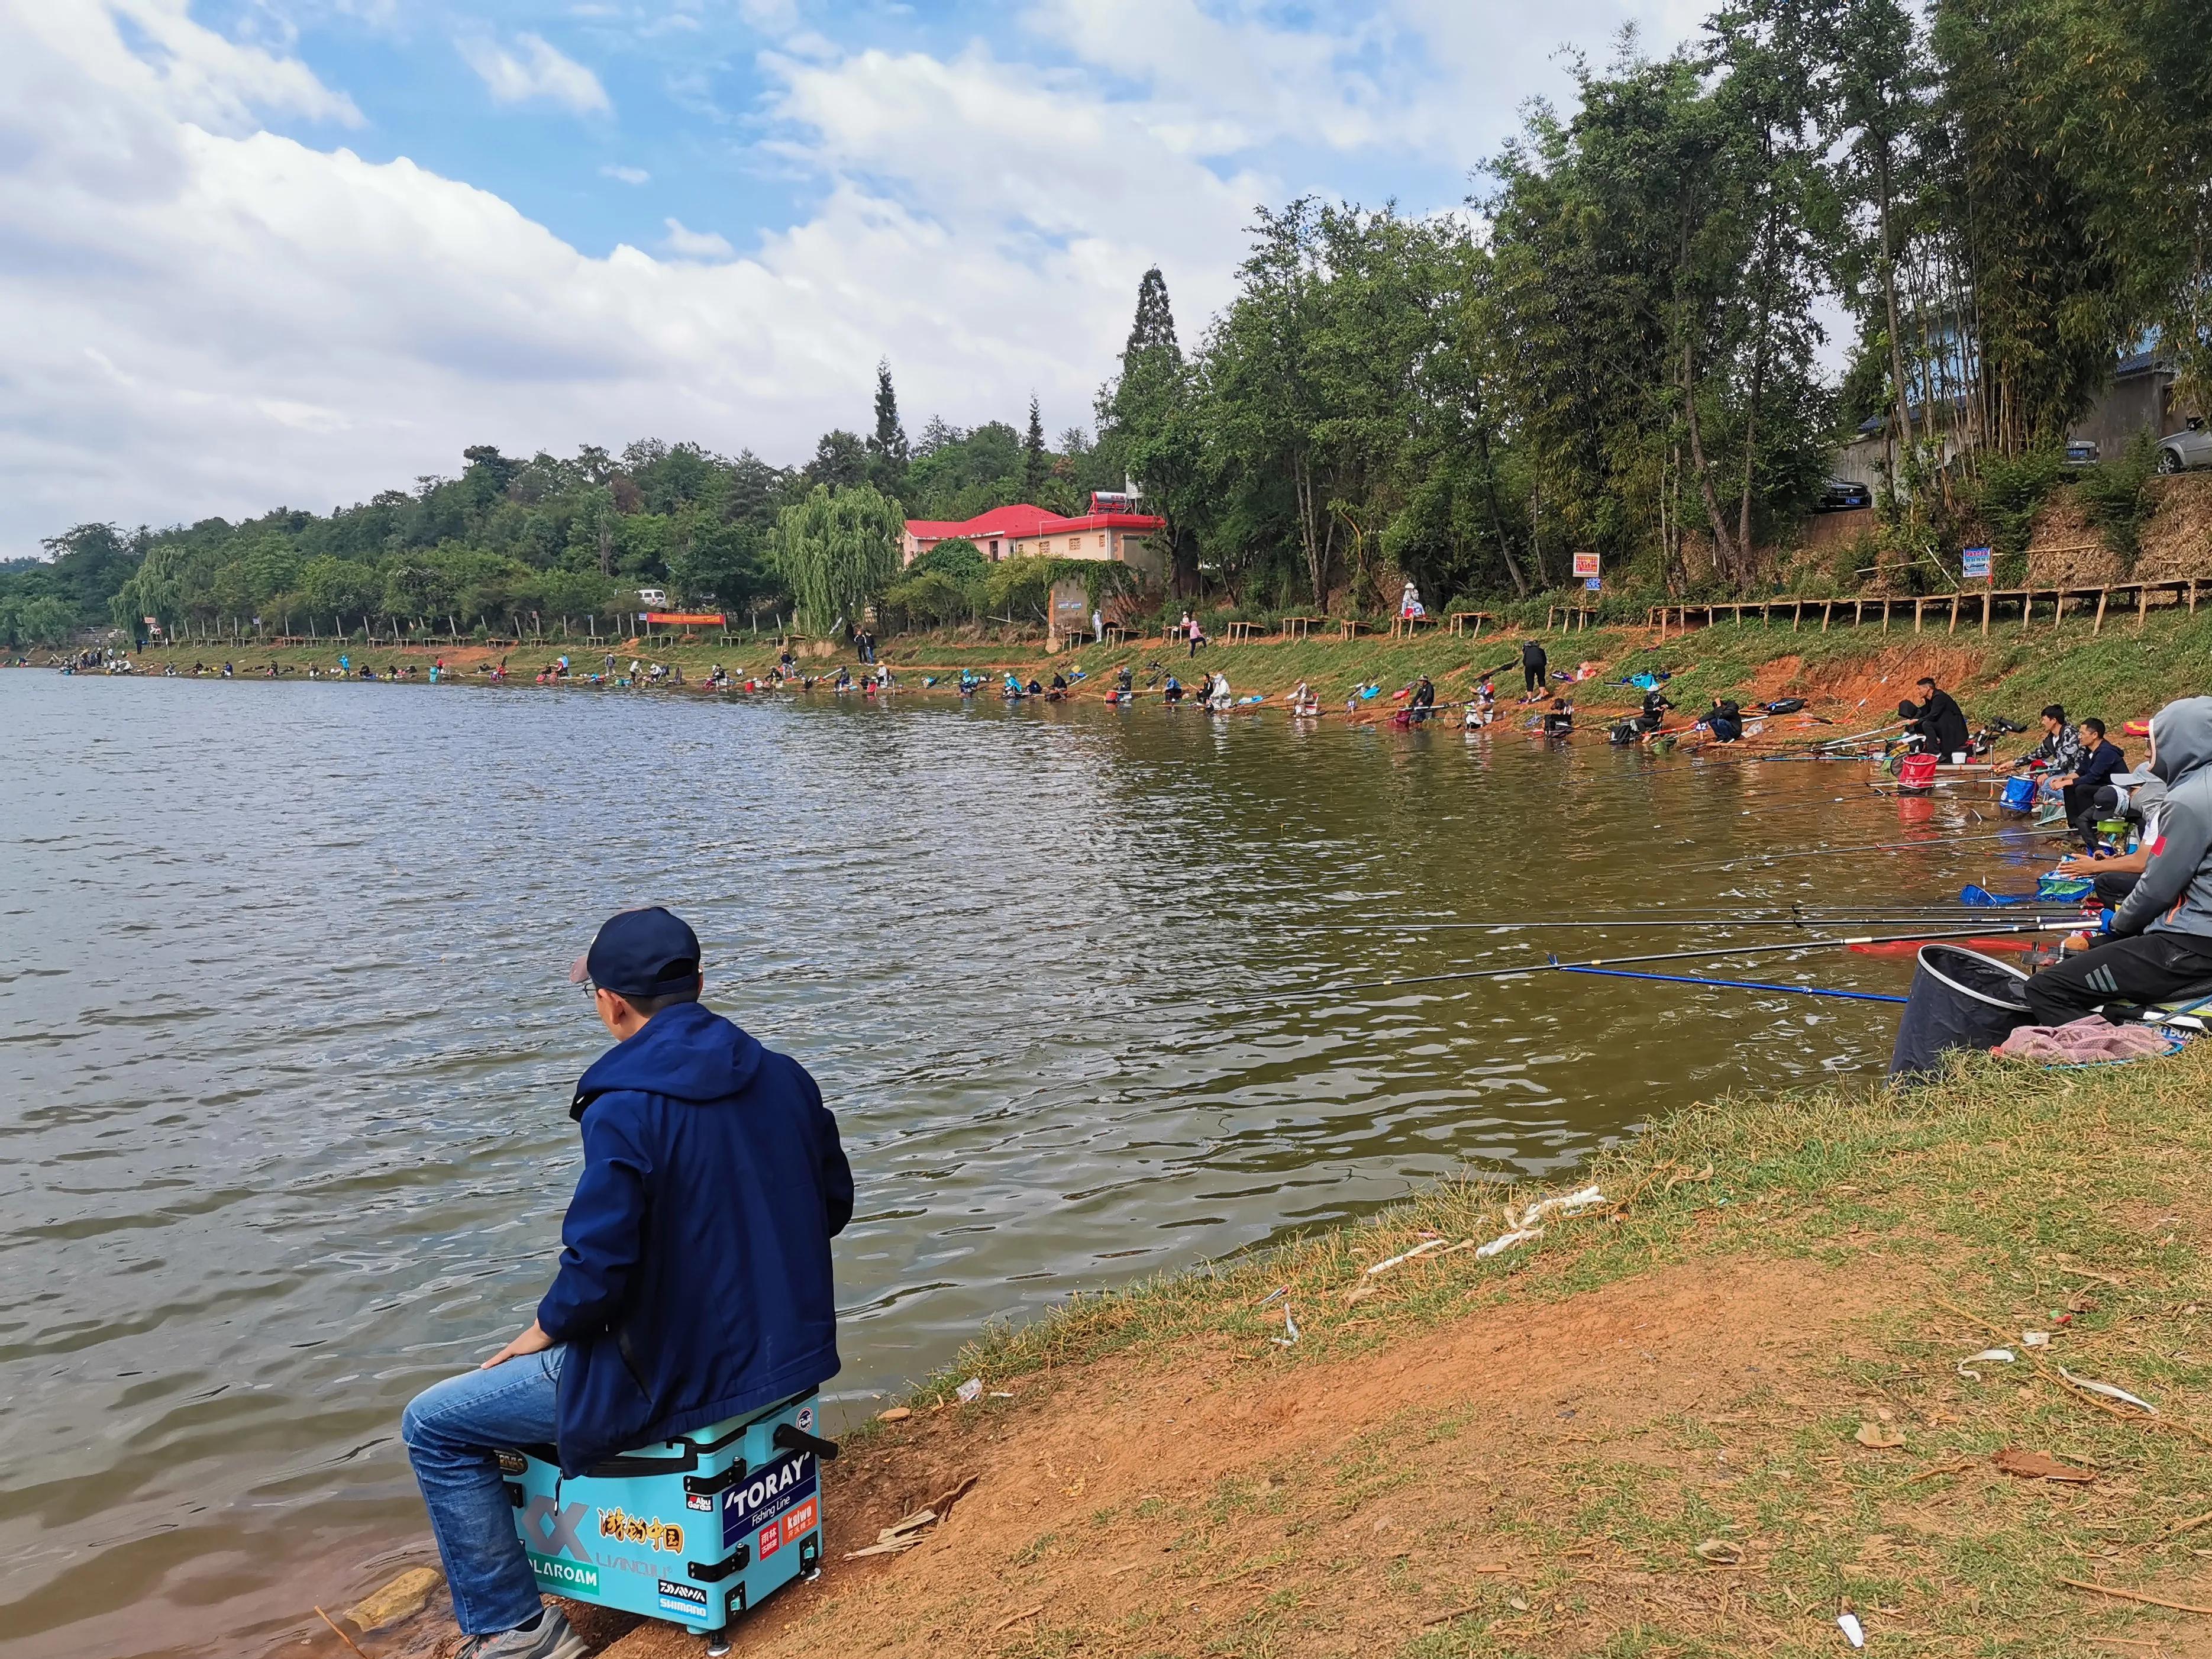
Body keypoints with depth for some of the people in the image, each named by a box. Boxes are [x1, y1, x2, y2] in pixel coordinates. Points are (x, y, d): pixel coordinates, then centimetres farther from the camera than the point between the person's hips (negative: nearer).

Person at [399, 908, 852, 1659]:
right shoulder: (783, 1076, -1)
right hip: (791, 1354, 8)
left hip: (682, 1379, -7)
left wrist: (542, 1333, -3)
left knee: (432, 1426, 9)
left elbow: (599, 1267, -24)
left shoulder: (624, 1107, -22)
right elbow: (834, 1203, 10)